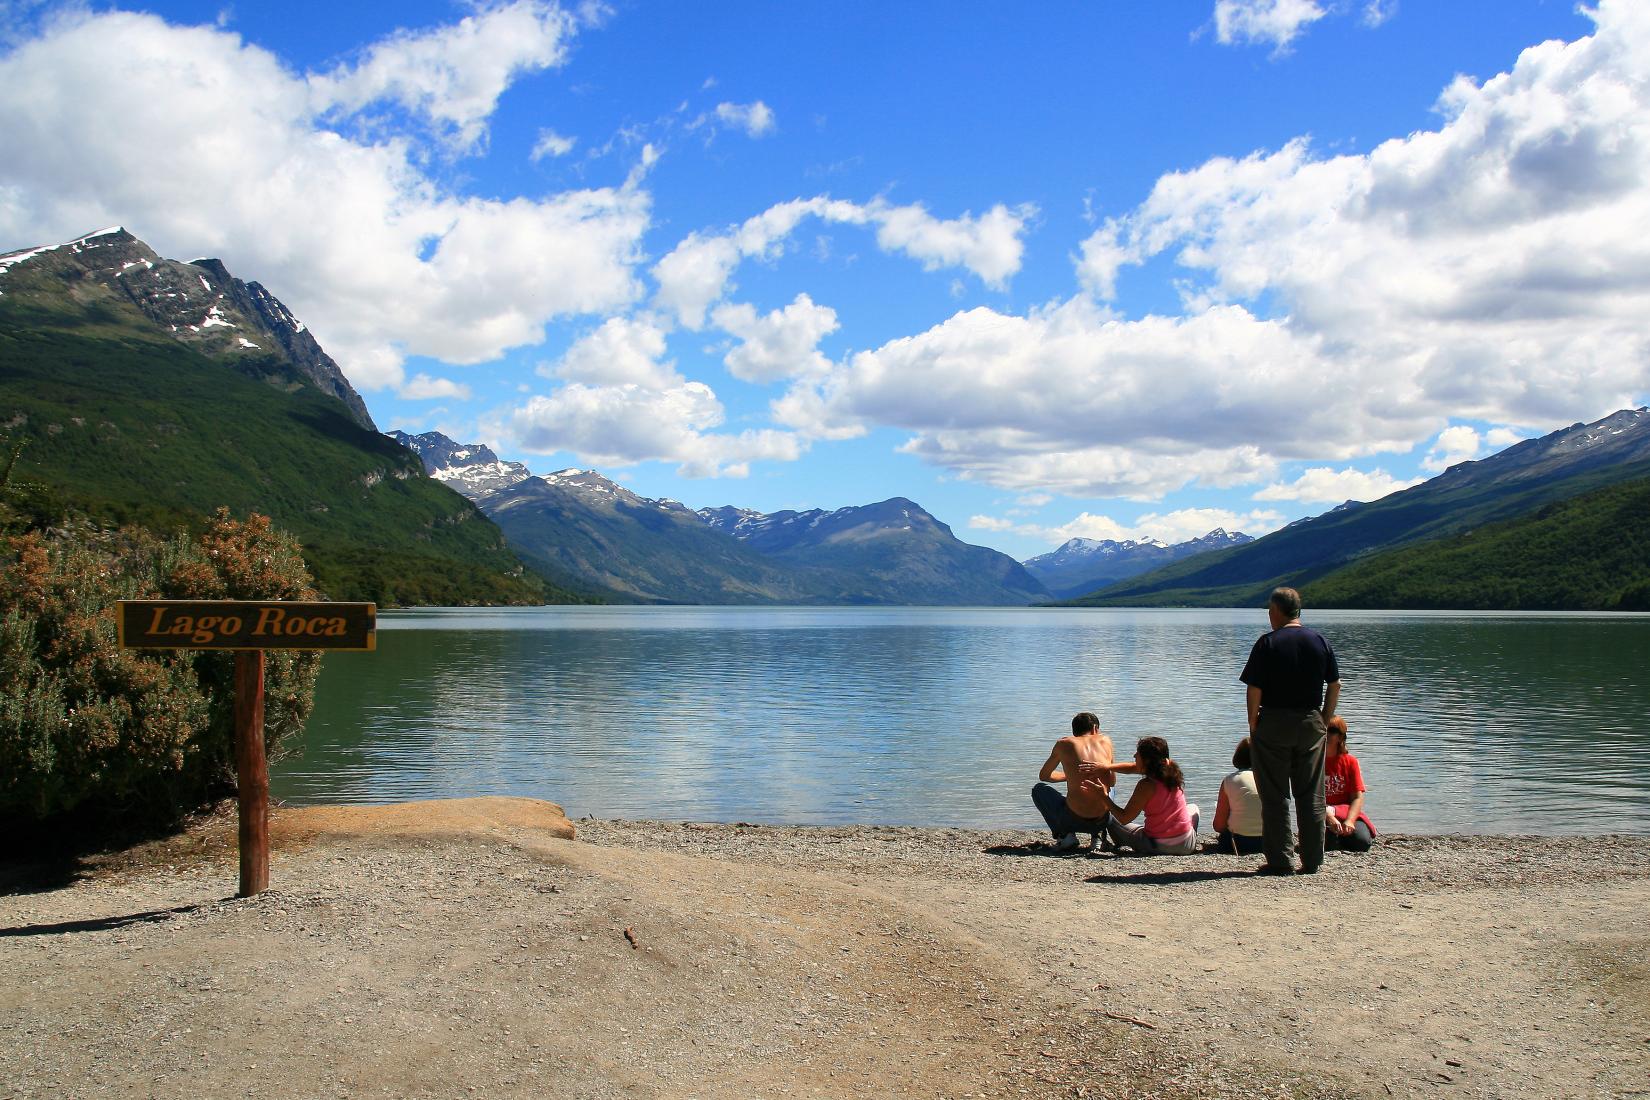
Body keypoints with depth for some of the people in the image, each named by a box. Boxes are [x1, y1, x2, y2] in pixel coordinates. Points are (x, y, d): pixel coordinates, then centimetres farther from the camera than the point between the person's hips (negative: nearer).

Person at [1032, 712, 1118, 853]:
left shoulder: (1064, 744, 5)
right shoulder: (1105, 740, 10)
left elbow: (1043, 776, 20)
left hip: (1074, 819, -3)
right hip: (1104, 819, 3)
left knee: (1038, 790, 24)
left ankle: (1064, 835, 6)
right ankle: (1097, 834, 14)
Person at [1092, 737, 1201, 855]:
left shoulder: (1146, 786, -20)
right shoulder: (1171, 768, -1)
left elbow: (1124, 818, -15)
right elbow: (1133, 767, 11)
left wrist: (1103, 796, -9)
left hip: (1158, 847, -5)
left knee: (1109, 817, 16)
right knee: (1193, 809, 39)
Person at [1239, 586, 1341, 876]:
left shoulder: (1268, 643, -10)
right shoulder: (1321, 641, 4)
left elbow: (1254, 690, -12)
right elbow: (1335, 685, 7)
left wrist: (1253, 726, -3)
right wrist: (1324, 721, 15)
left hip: (1273, 723, -4)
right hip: (1311, 723, 4)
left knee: (1275, 797, 4)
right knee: (1311, 796, 10)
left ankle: (1279, 861, 5)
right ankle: (1312, 861, 13)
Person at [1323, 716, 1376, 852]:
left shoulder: (1350, 761, 3)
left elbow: (1357, 797, -6)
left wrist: (1349, 821, -25)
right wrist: (1329, 818, -29)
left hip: (1346, 812, 2)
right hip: (1320, 815, -2)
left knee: (1362, 842, -27)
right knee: (1327, 842, -33)